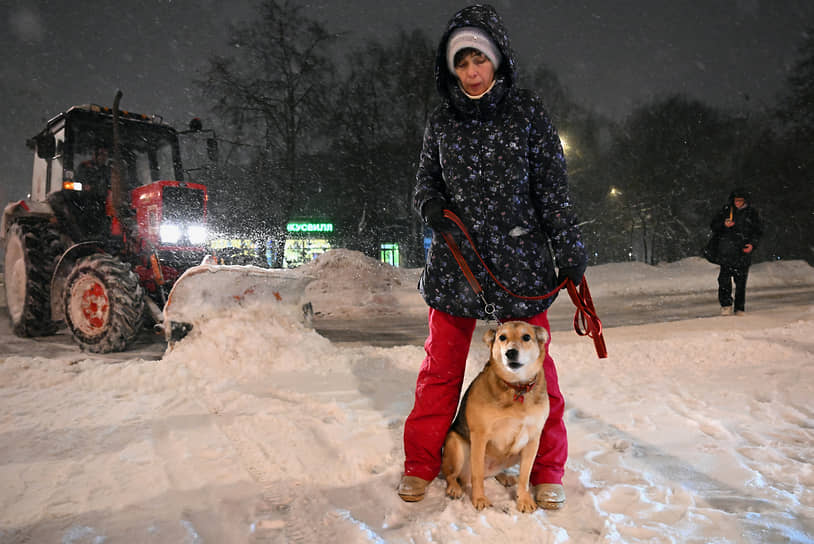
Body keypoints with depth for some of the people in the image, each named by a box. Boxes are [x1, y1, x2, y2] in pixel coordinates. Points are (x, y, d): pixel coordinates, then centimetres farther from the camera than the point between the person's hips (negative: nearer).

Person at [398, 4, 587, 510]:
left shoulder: (527, 112, 1)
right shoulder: (442, 121, 7)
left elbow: (553, 187, 1)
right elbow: (426, 178, 17)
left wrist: (570, 250, -2)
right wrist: (431, 203, -6)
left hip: (520, 259, -1)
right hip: (455, 259, 2)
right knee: (442, 365, 7)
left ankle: (547, 470, 23)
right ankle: (421, 464, 23)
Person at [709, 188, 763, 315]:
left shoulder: (752, 213, 7)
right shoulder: (726, 210, 6)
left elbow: (758, 232, 13)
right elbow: (713, 225, 11)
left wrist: (752, 244, -4)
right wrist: (724, 225, -9)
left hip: (743, 252, 0)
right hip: (726, 251, 0)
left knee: (741, 281, 1)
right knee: (724, 279, -10)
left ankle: (739, 309, 11)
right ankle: (726, 305, 3)